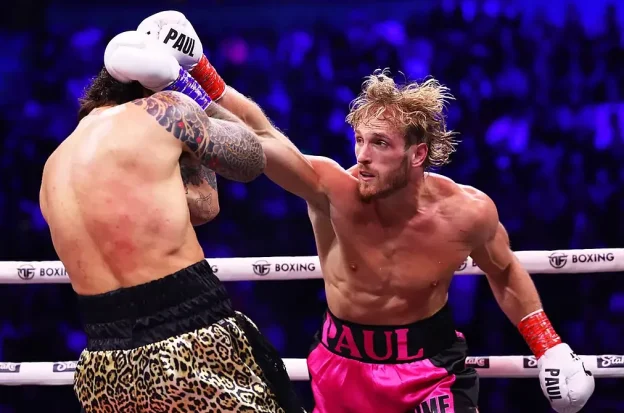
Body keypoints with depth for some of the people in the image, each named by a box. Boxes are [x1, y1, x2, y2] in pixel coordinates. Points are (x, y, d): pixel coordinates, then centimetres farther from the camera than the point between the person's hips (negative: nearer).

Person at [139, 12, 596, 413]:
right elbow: (262, 137, -37)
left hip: (431, 365, 0)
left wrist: (550, 348, 1)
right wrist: (201, 71, -49)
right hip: (344, 364, 1)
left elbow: (505, 274, 3)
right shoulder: (333, 189, -24)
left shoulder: (468, 212, -18)